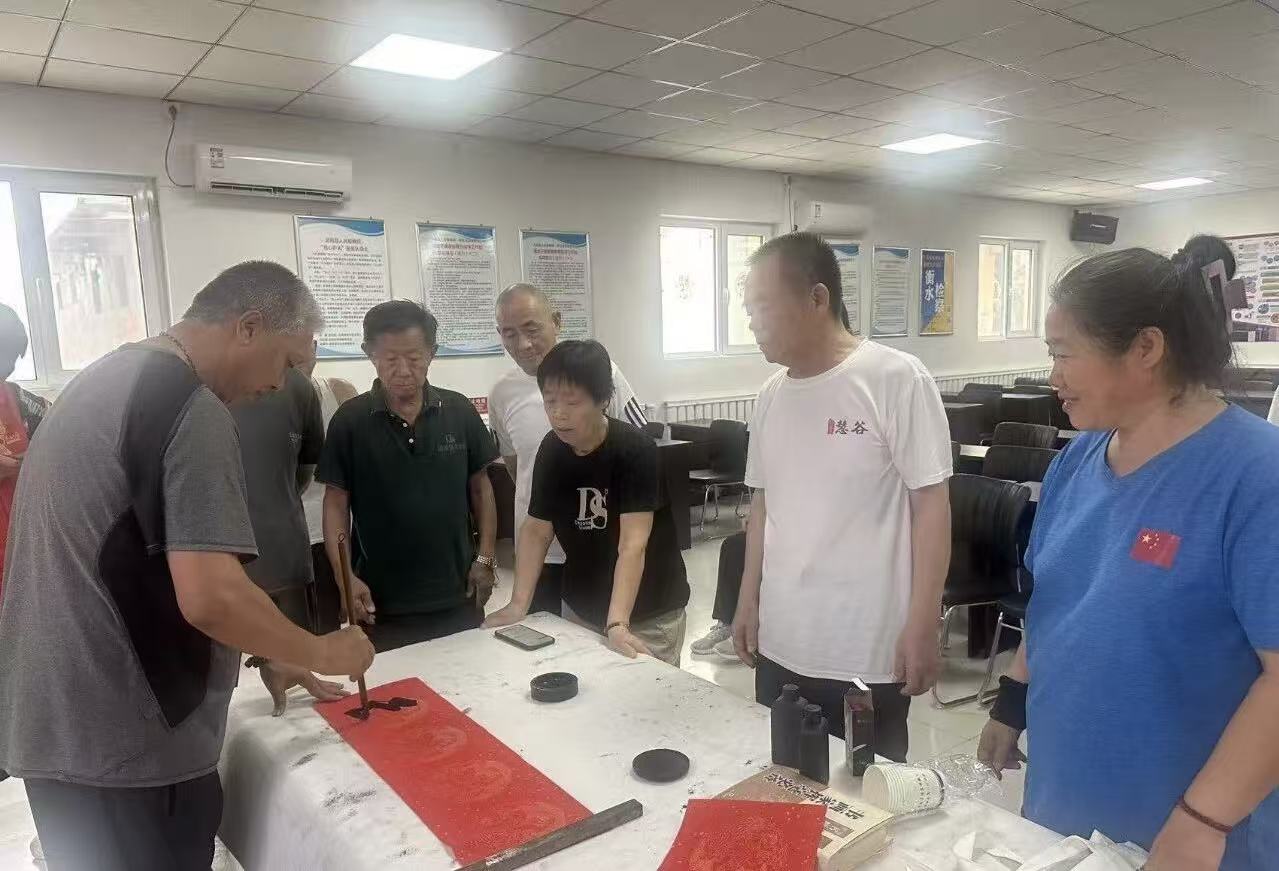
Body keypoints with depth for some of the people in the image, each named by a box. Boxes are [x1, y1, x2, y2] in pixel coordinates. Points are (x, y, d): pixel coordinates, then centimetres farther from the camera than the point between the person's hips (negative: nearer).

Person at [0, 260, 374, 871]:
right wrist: (320, 653, -10)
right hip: (124, 745, -9)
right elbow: (209, 596, -28)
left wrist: (266, 655, 18)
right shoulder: (192, 409, -19)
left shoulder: (106, 379, 11)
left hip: (52, 728, 9)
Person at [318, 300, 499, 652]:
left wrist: (485, 558, 1)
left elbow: (480, 486, 6)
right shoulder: (350, 420, -6)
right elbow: (336, 501, -2)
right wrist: (345, 576, -13)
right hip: (382, 602, -2)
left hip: (457, 597, 2)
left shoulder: (460, 412, -1)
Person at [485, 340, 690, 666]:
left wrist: (617, 624, -37)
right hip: (580, 608, 5)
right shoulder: (552, 449, -6)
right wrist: (518, 604, -9)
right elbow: (537, 529, -1)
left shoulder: (635, 448, -23)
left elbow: (633, 544, -29)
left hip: (648, 614, -5)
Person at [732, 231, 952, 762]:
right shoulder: (772, 394, 6)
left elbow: (931, 504, -11)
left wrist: (922, 625, -13)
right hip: (780, 645, 6)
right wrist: (748, 601, 14)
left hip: (867, 654, -5)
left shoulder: (896, 379, -12)